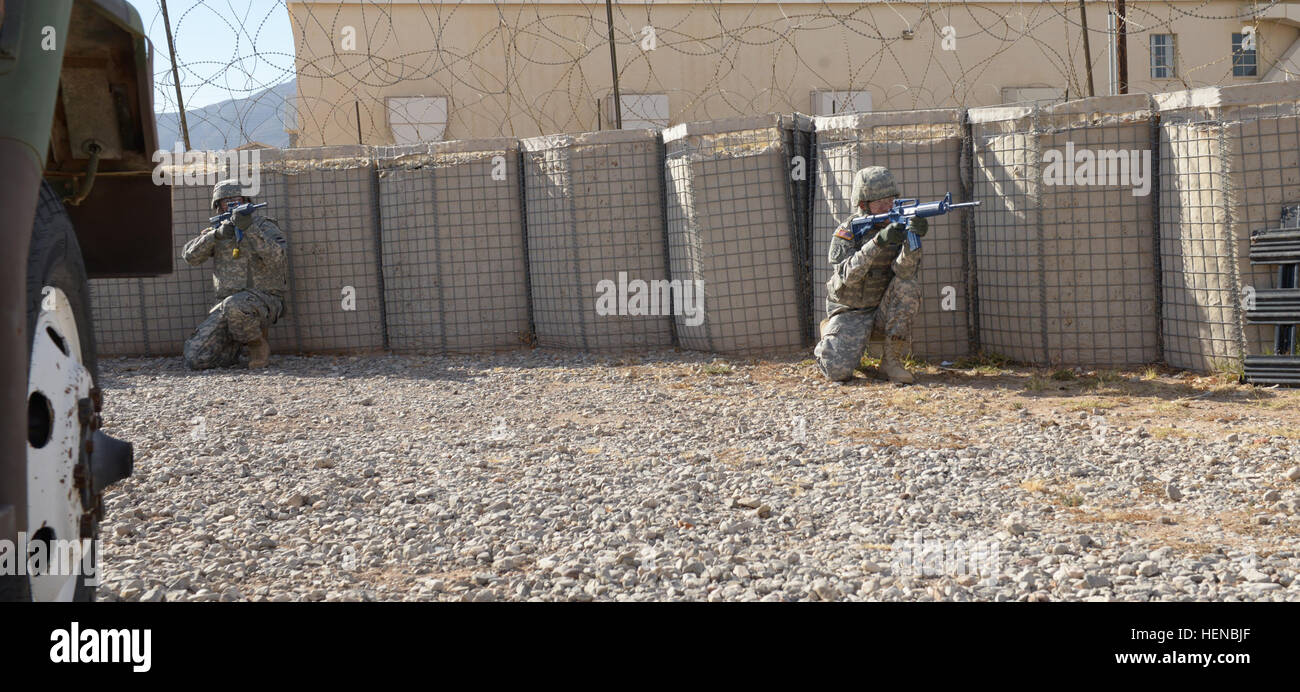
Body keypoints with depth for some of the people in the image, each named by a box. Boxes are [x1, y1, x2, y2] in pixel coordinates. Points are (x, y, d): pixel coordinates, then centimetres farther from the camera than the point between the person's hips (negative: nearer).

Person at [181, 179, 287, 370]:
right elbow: (191, 256, 0)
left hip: (262, 301, -4)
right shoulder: (219, 230, 16)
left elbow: (277, 257, -18)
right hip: (227, 303, 4)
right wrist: (217, 235, -16)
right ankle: (234, 347, 16)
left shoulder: (264, 226, 2)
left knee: (235, 305, -40)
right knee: (195, 359, -13)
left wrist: (250, 228, -27)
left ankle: (258, 344, -11)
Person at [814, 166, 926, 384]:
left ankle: (892, 361, -17)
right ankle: (829, 335, 17)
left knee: (908, 286, -29)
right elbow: (848, 275, -28)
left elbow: (904, 271, -22)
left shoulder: (897, 225, -6)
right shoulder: (846, 232, -11)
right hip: (850, 313, -2)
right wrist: (878, 242, -39)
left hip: (884, 308, 2)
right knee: (839, 371, -21)